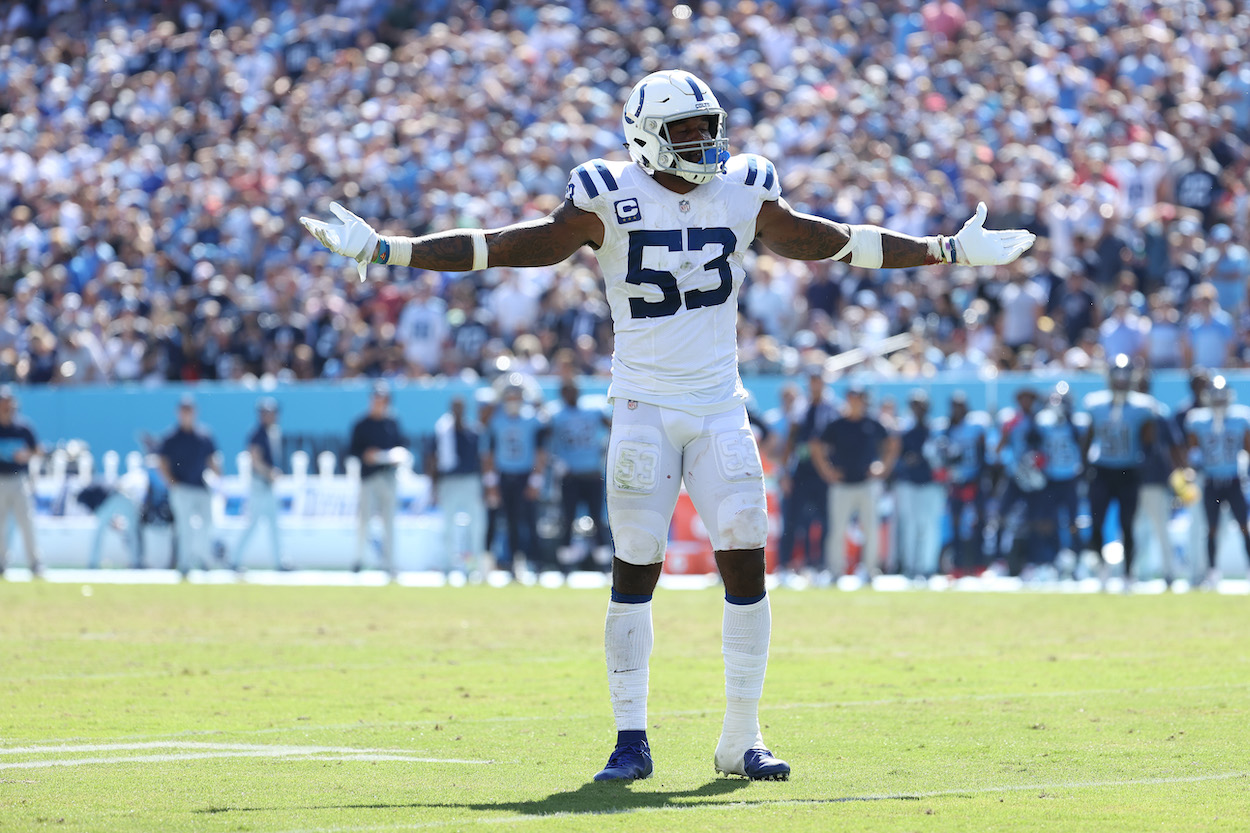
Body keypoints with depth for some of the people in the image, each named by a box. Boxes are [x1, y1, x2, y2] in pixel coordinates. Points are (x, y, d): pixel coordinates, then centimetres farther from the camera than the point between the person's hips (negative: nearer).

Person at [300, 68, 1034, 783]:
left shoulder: (743, 193, 4)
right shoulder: (610, 200, -6)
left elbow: (829, 241, 14)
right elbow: (514, 248, -4)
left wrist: (952, 252, 18)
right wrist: (382, 250, -9)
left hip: (720, 410, 3)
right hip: (644, 409, -3)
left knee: (747, 565, -3)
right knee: (635, 572, -1)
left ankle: (742, 739, 6)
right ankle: (631, 740, 8)